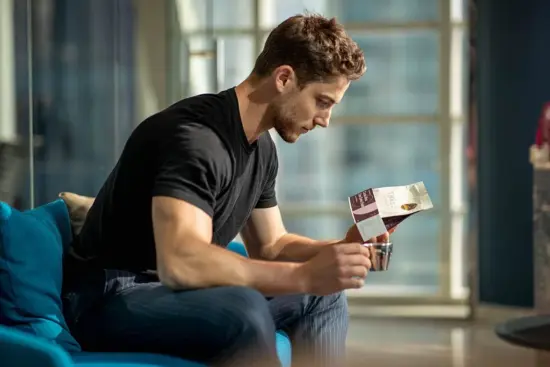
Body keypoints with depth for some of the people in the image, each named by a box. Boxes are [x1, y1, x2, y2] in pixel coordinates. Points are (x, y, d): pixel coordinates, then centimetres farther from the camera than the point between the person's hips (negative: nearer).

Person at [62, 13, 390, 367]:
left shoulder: (262, 147, 6)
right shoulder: (195, 136, -25)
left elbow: (269, 245, 16)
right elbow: (179, 263, -39)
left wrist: (340, 250, -4)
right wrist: (303, 276, -39)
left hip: (180, 292, 10)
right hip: (111, 298, -10)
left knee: (325, 296, 8)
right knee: (245, 309, -36)